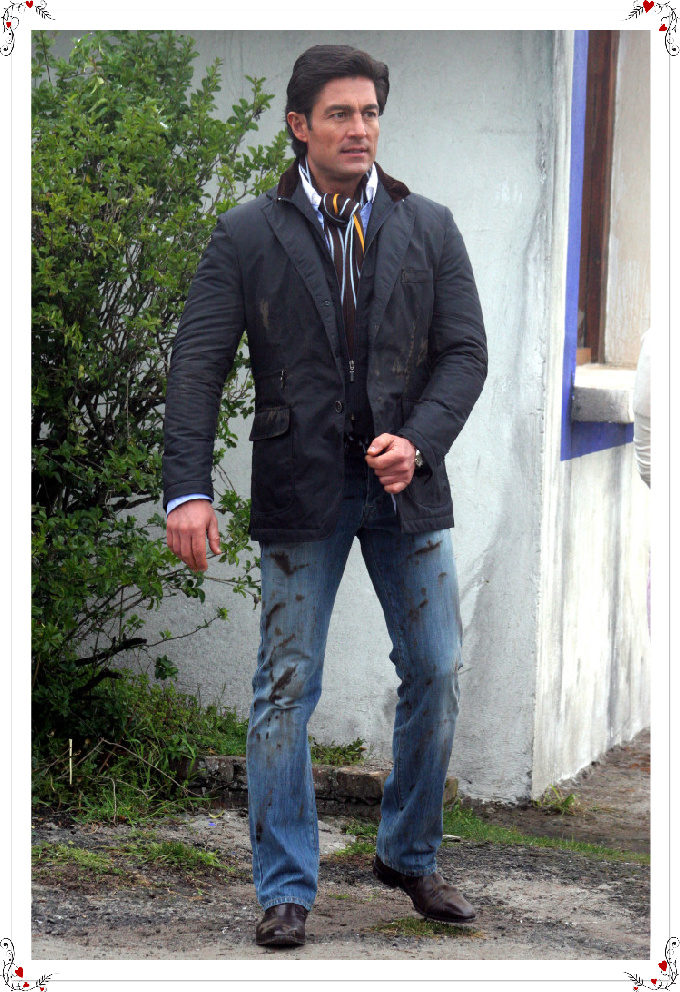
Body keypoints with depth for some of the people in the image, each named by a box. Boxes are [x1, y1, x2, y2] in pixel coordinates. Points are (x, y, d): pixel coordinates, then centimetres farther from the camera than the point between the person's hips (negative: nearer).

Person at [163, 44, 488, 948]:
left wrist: (419, 441, -15)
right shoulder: (247, 236, 0)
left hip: (406, 486, 2)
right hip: (302, 491, -2)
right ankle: (286, 888, 8)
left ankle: (410, 857, 23)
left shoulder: (429, 229, 7)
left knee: (435, 673, 5)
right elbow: (198, 364, -5)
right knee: (286, 687, -1)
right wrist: (188, 488, -16)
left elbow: (465, 351, 3)